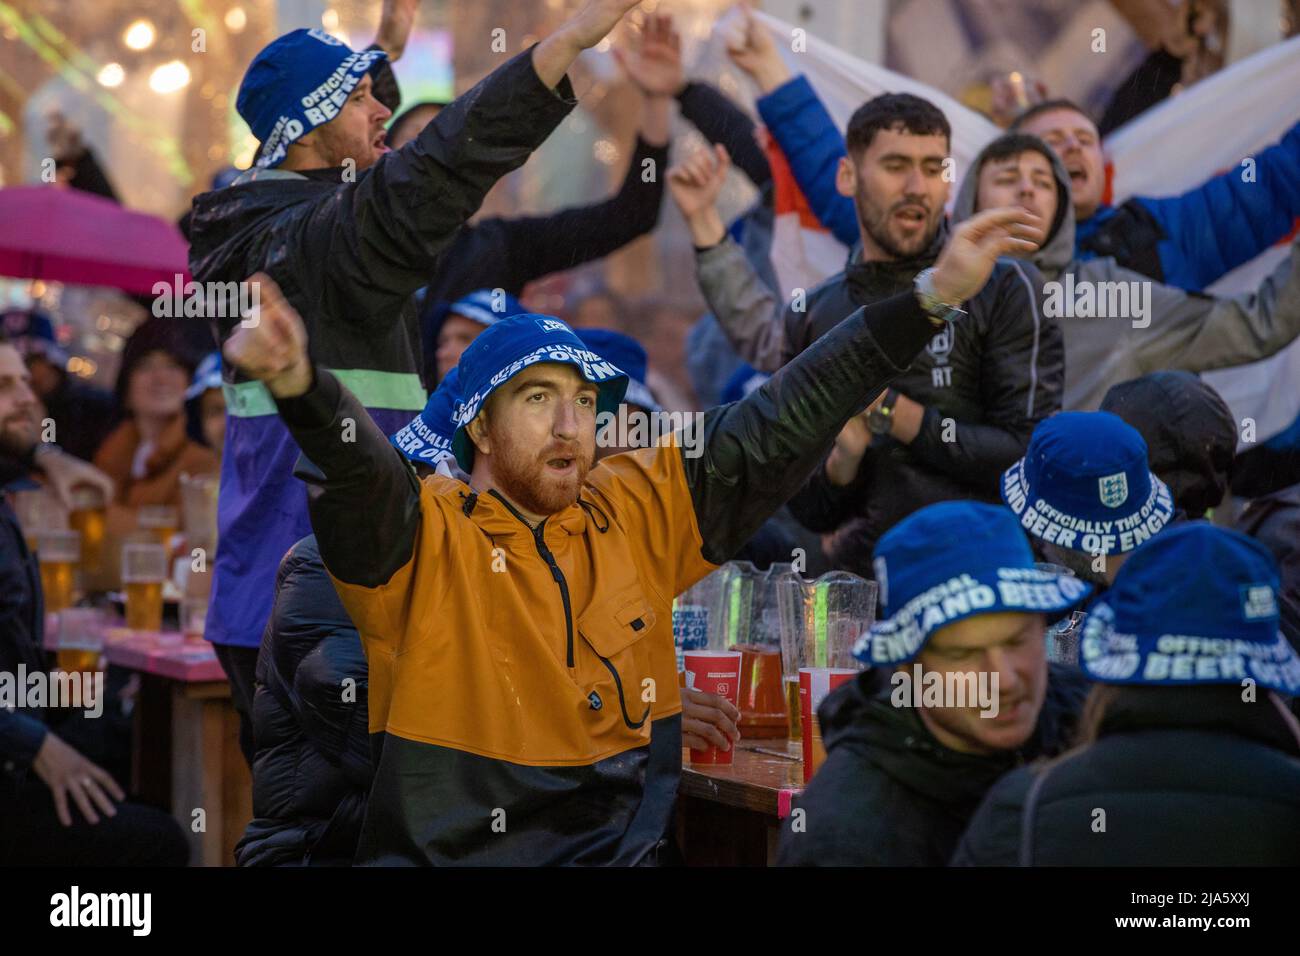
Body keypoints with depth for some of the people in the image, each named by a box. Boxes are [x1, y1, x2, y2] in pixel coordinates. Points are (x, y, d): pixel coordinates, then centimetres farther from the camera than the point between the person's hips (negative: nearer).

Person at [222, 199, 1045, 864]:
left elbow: (776, 432, 10)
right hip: (451, 844, -4)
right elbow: (357, 466, -23)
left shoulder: (639, 511, 10)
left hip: (627, 839, 4)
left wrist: (932, 298, 7)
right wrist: (299, 385, -45)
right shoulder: (427, 533, -3)